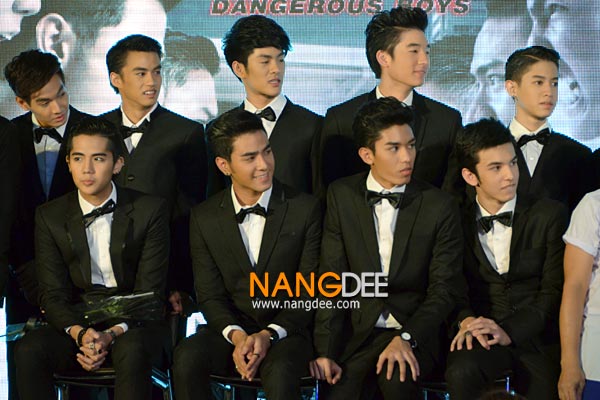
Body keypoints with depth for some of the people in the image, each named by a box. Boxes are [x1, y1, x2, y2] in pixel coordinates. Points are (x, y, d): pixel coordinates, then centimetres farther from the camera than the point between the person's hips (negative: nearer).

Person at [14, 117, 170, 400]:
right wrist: (80, 333, -20)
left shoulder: (150, 211, -1)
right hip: (77, 321, 2)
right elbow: (53, 294, 1)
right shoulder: (49, 217, 5)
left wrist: (113, 334, -21)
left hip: (133, 324, -2)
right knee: (28, 350, -28)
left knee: (132, 351, -37)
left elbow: (149, 292, -4)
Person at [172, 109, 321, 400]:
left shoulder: (305, 209, -2)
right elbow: (210, 294, 4)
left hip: (287, 330, -2)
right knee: (186, 358, -29)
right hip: (231, 328, 3)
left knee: (280, 374, -36)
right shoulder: (204, 218, 5)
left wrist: (269, 335, -15)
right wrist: (237, 335, -16)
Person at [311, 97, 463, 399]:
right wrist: (325, 351, -9)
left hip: (415, 331, -1)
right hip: (358, 330, 1)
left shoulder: (440, 206, -2)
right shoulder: (341, 196, 3)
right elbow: (332, 277, 1)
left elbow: (443, 289, -1)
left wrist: (407, 338, -18)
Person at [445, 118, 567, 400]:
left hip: (536, 334, 0)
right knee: (461, 372, -31)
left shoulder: (550, 215, 4)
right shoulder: (458, 222, 8)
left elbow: (554, 290, -1)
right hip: (483, 334, 0)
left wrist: (510, 331, -14)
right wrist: (465, 320, -15)